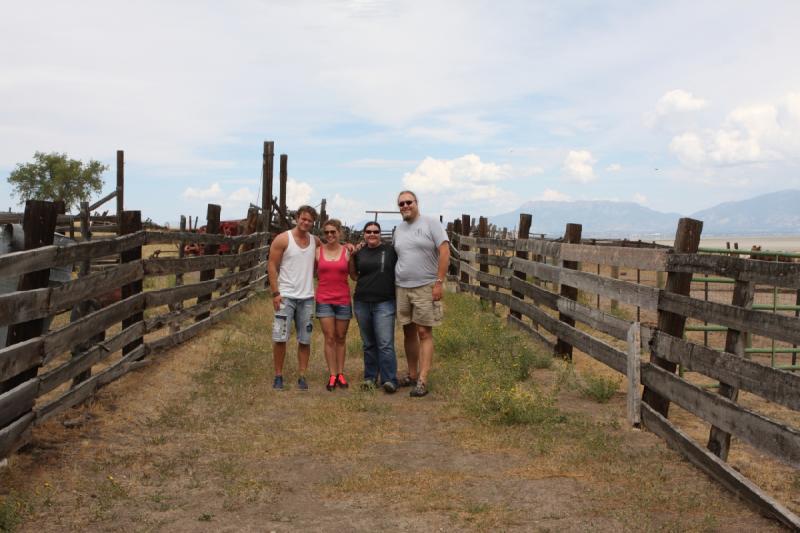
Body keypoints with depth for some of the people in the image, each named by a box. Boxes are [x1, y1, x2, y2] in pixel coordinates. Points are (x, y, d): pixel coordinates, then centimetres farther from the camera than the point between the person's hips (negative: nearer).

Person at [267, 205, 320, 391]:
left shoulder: (315, 241, 8)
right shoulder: (283, 239, -4)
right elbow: (272, 266, -6)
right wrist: (275, 293, -13)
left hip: (307, 297, 4)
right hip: (286, 296, -4)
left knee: (305, 339, 5)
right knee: (280, 338, -3)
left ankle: (302, 376, 13)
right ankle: (278, 376, 9)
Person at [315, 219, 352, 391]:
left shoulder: (347, 252, 0)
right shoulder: (318, 252, 2)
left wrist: (353, 256, -9)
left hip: (343, 300, 0)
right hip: (324, 300, 0)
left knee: (341, 338, 9)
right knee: (329, 338, 0)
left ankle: (341, 373, 17)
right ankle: (332, 375, 6)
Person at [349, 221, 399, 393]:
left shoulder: (390, 250, 0)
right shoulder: (359, 253, 10)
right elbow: (354, 276, 17)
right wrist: (351, 257, 4)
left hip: (384, 303, -4)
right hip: (362, 303, 4)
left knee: (385, 343, -10)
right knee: (368, 344, 12)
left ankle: (389, 380, -10)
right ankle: (370, 377, 20)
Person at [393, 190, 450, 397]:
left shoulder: (431, 224, -4)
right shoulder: (398, 229, 13)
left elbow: (444, 252, -10)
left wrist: (439, 282, -14)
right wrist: (395, 283, 13)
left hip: (425, 287, -6)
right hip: (402, 287, 6)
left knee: (424, 333, -5)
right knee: (408, 332, 10)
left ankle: (422, 381, -5)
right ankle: (412, 375, 21)